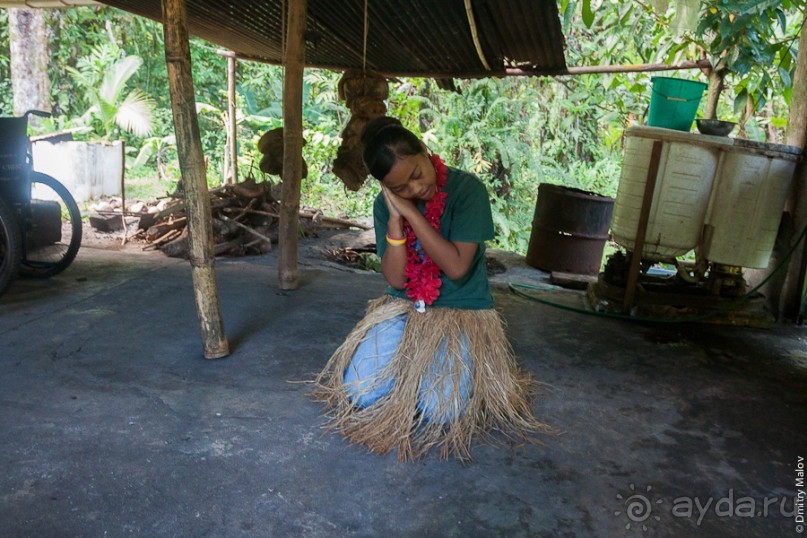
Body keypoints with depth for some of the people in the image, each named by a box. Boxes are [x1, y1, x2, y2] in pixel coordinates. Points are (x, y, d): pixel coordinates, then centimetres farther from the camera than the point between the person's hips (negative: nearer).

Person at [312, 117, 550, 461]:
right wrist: (395, 219, -20)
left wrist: (411, 213, -23)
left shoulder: (466, 189, -16)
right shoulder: (385, 205, -3)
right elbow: (395, 280, -9)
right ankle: (411, 368, 15)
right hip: (403, 308, 4)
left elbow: (457, 267, -23)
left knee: (442, 412, -23)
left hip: (462, 313, -3)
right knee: (360, 393, -16)